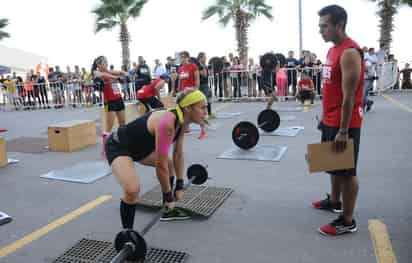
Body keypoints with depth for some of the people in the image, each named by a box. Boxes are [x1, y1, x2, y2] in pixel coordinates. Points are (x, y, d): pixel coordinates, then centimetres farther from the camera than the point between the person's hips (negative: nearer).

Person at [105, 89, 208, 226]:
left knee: (170, 164, 20)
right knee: (132, 190, -31)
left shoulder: (181, 121, -7)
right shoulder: (167, 123, -35)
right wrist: (168, 197, -15)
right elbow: (160, 166, -28)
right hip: (118, 147, -10)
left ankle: (168, 211, 34)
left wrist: (180, 186, 8)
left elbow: (178, 154, 5)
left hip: (139, 146, 10)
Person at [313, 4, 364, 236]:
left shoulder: (349, 53, -18)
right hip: (330, 121, 10)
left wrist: (343, 131, -21)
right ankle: (334, 201, 42)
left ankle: (347, 222, 12)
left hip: (344, 123, -10)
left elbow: (349, 96, -22)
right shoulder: (333, 50, 12)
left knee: (346, 171, 0)